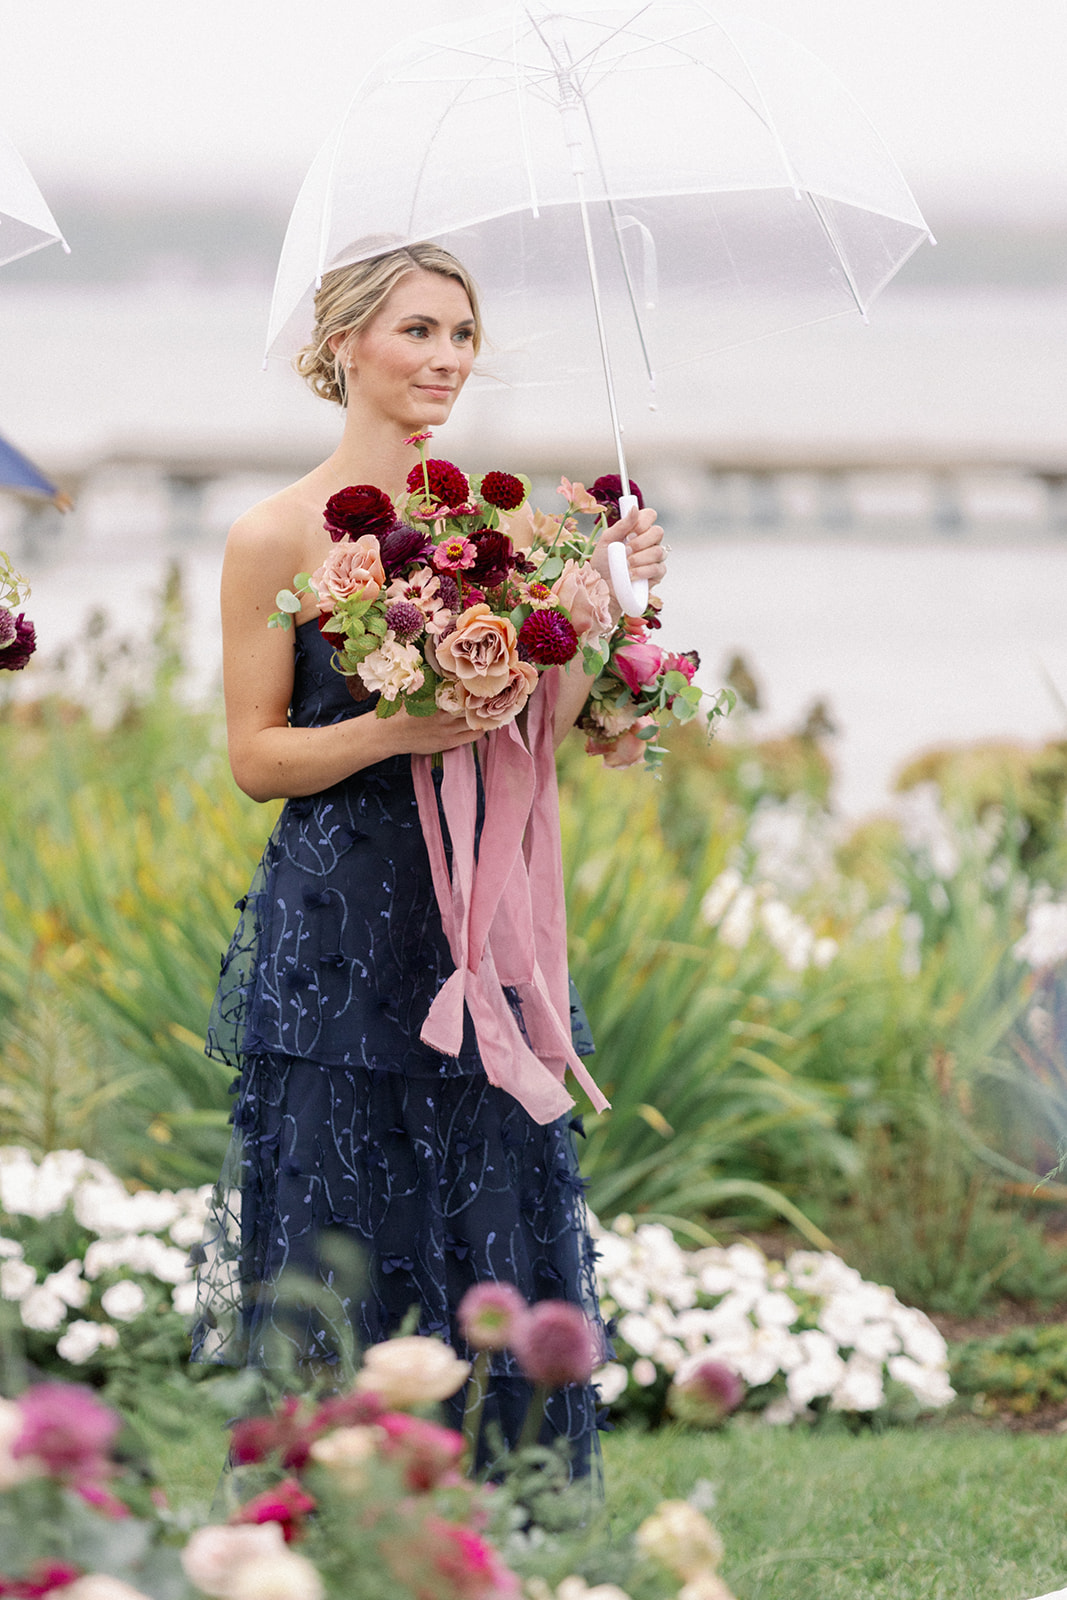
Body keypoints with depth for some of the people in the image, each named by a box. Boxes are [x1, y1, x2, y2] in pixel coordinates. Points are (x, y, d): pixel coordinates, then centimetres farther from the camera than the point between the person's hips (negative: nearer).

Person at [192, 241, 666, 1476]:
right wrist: (391, 731, -19)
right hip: (338, 940, -5)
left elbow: (536, 730, 7)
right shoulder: (277, 536, -4)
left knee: (497, 1243, 4)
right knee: (342, 1251, -4)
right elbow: (256, 757, -4)